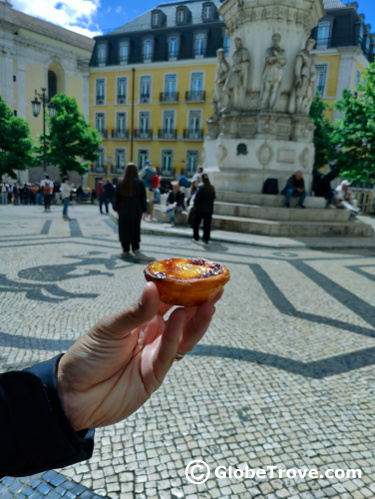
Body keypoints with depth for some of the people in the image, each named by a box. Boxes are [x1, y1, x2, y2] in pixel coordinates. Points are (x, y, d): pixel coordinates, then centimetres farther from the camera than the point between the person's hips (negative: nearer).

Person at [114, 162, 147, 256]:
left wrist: (116, 208, 9)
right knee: (135, 227, 15)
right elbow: (143, 197, -6)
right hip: (136, 209, 0)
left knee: (124, 228, 5)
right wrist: (144, 210, 0)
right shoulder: (140, 183, -5)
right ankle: (135, 248, 24)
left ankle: (126, 250, 2)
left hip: (124, 209, 0)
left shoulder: (122, 183, -4)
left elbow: (117, 196, -1)